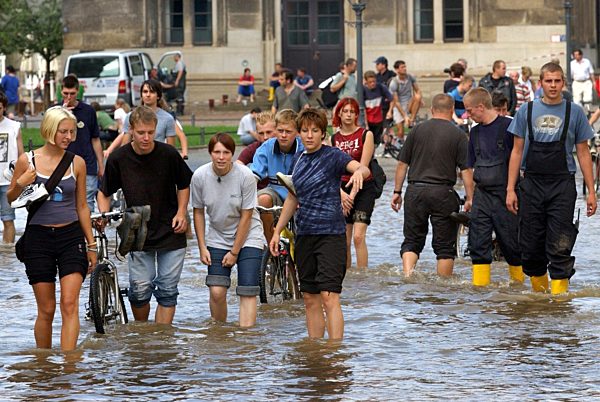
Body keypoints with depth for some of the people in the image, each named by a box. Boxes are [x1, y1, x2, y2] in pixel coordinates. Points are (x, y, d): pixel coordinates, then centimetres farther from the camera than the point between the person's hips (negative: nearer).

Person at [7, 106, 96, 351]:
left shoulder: (77, 163, 4)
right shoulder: (28, 161, -2)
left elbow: (82, 206, 12)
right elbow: (11, 200, 7)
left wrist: (91, 244, 12)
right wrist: (20, 184, -14)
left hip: (71, 237, 1)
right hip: (38, 238, -1)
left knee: (70, 304, -13)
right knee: (46, 310, 3)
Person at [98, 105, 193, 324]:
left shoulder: (169, 154, -6)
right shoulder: (118, 158, -7)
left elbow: (183, 185, 11)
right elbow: (104, 192, 7)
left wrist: (181, 213, -2)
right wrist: (104, 215, -10)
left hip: (170, 233, 0)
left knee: (167, 290, -2)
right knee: (140, 289, -5)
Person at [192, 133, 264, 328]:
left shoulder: (245, 176, -19)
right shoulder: (200, 176, -12)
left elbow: (246, 216, -13)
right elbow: (198, 212, 1)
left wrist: (234, 252, -11)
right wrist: (202, 248, -2)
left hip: (247, 238, -2)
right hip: (217, 237, 2)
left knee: (247, 292, -11)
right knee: (217, 291, -8)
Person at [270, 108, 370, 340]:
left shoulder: (332, 156, -6)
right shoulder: (298, 160, 13)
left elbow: (363, 169, -24)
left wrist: (359, 172, -48)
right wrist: (277, 231, 22)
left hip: (330, 233, -6)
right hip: (304, 234, 7)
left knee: (329, 295, -15)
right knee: (310, 298, 8)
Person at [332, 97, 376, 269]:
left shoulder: (366, 135, -1)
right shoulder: (333, 139, 7)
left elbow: (363, 167, -8)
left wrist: (352, 194, -13)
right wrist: (341, 193, -12)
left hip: (363, 189, -3)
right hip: (341, 190, 3)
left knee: (358, 236, -16)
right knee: (344, 241, 1)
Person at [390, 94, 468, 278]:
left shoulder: (418, 130, 5)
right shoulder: (458, 135, -1)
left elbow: (402, 164, 7)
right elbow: (466, 170, -4)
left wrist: (397, 191, 14)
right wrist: (470, 198, 0)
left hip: (415, 190, 2)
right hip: (443, 192, -2)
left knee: (412, 241, 8)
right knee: (444, 245, 6)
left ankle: (407, 275, -13)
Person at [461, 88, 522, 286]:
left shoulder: (508, 126, -7)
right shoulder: (475, 132, 14)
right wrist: (470, 198, 17)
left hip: (505, 194, -6)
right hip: (481, 194, 6)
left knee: (511, 243, 1)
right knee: (478, 244, 0)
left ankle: (518, 281, 14)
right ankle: (480, 285, 2)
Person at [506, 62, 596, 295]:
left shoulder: (574, 112, 5)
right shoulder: (527, 111, 8)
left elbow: (583, 153, 8)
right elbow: (517, 151, 10)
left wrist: (591, 191, 4)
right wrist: (510, 189, 5)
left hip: (562, 185, -2)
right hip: (532, 185, 2)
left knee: (559, 246, -8)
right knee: (531, 245, 4)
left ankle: (559, 294, -7)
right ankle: (539, 289, 20)